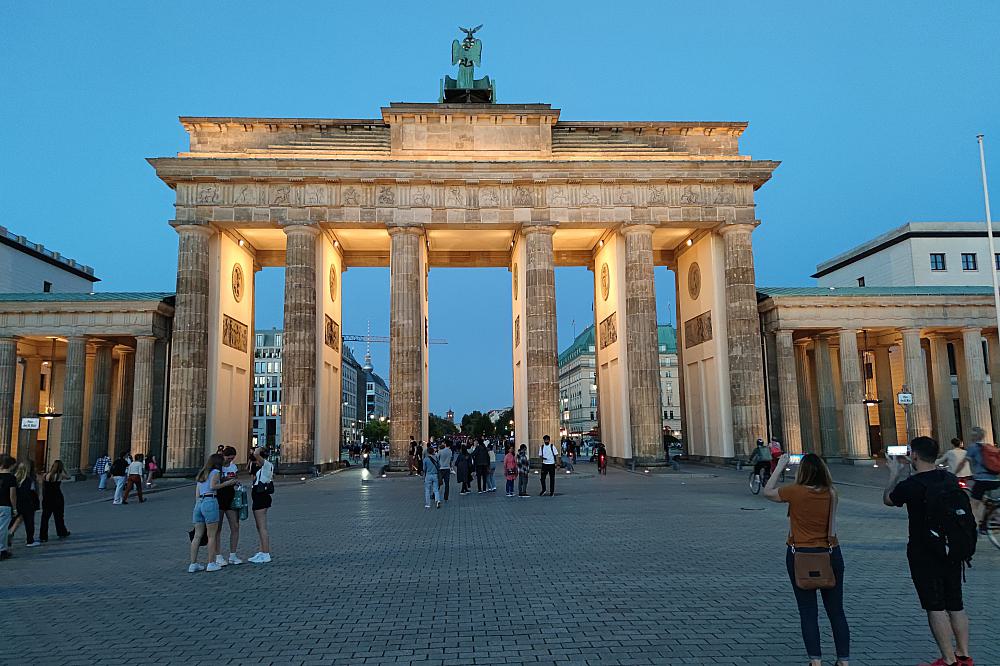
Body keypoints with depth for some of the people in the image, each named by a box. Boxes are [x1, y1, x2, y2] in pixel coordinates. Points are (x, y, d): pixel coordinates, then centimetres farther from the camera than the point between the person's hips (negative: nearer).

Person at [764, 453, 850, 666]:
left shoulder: (795, 492, -14)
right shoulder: (831, 494, -4)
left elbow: (768, 492, 3)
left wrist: (780, 466, 10)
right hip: (831, 554, 3)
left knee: (808, 611, 5)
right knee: (836, 610, 13)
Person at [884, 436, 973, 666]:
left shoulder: (909, 485, -19)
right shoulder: (950, 479, -1)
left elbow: (887, 500, 2)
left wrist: (895, 474, 14)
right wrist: (906, 473, 27)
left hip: (924, 555, -6)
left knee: (935, 608, 1)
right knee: (956, 605, 16)